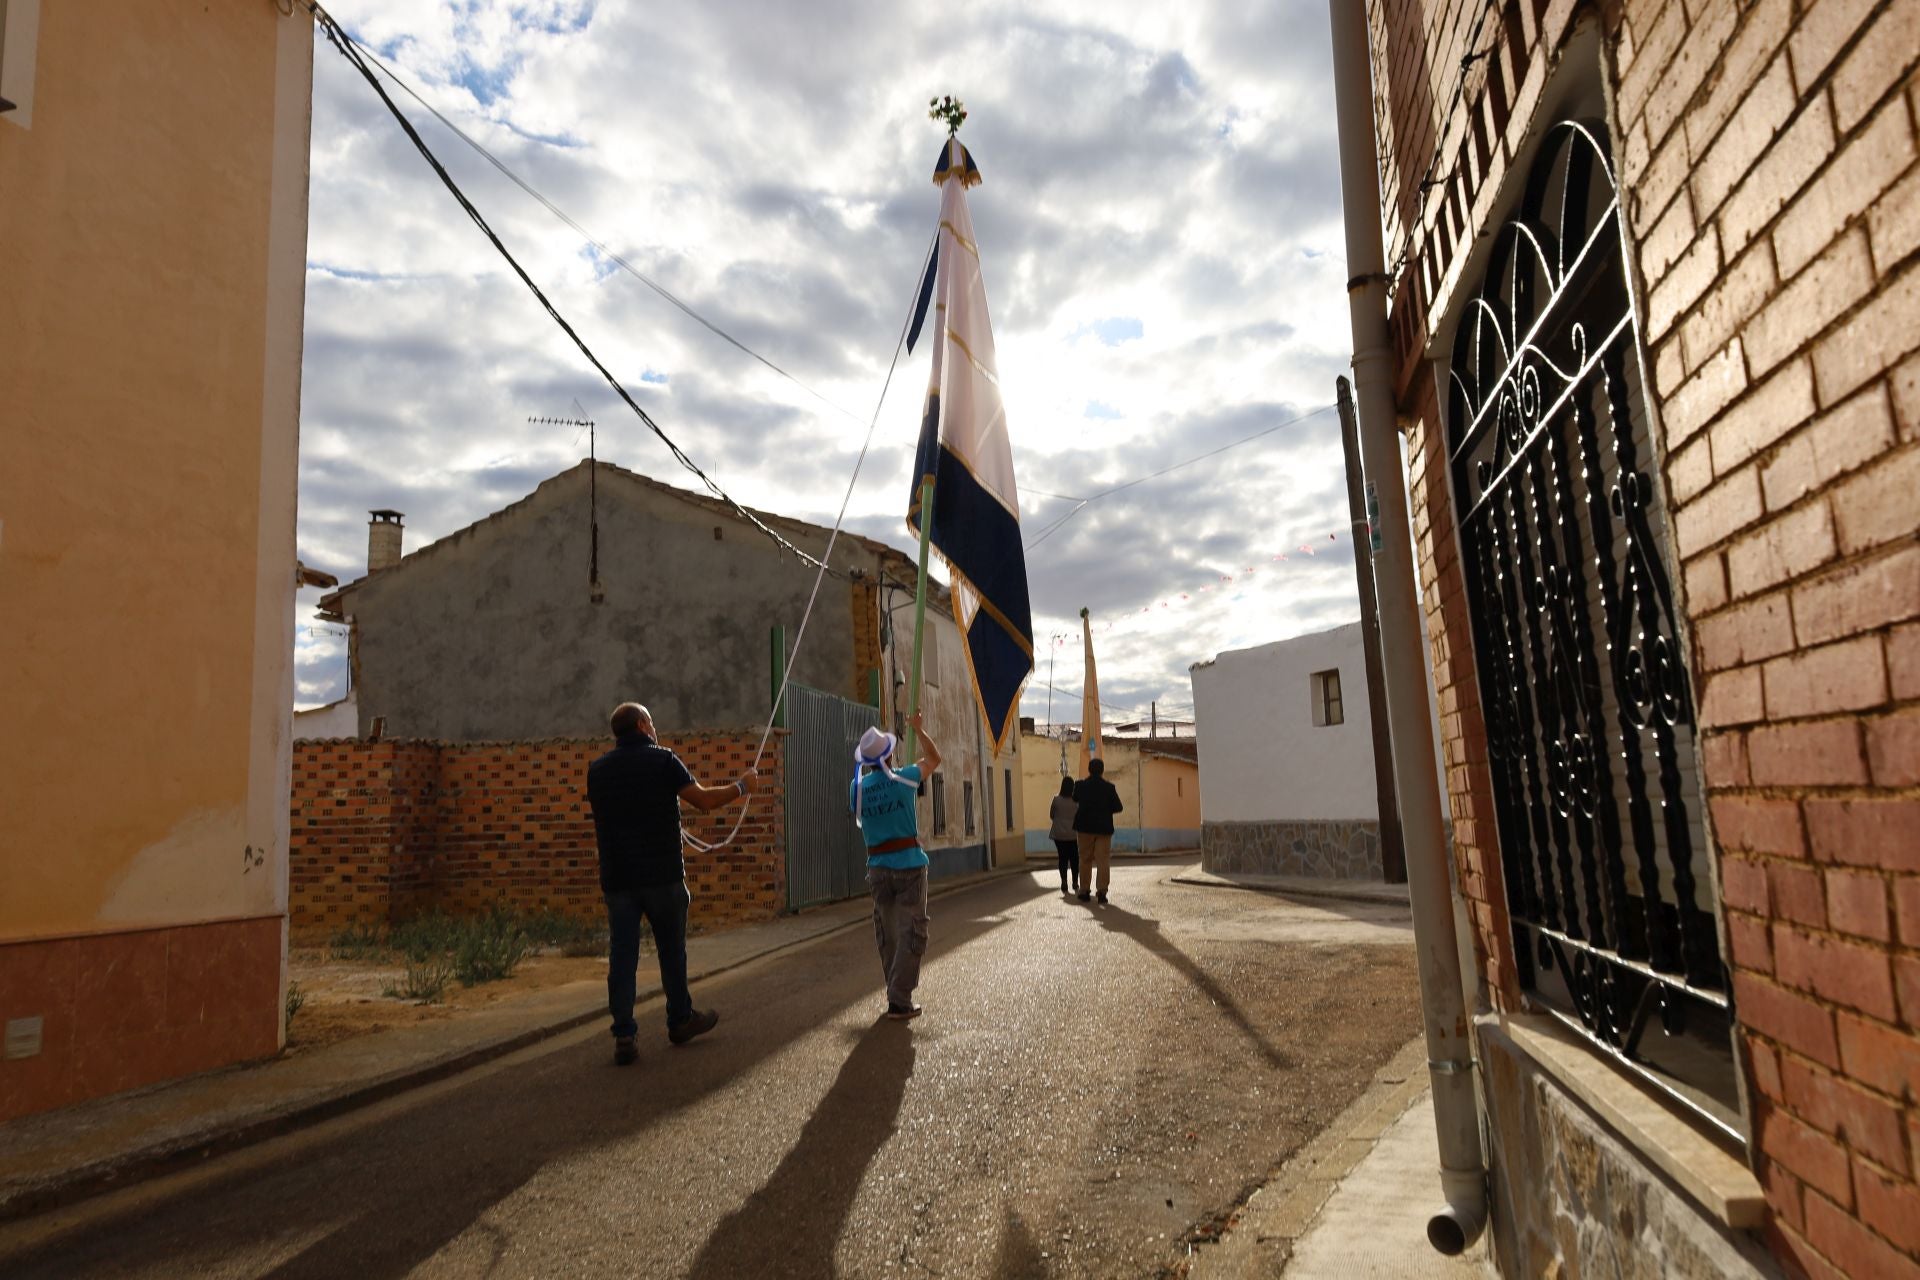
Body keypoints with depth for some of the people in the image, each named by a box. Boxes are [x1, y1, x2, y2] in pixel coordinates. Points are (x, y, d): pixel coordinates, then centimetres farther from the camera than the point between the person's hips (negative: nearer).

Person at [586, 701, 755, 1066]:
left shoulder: (597, 770, 7)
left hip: (616, 878, 3)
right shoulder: (661, 760, -7)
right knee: (671, 950, 12)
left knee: (621, 955, 4)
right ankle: (680, 1020, 25)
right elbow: (704, 800, -10)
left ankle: (623, 1036, 0)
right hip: (661, 874, -3)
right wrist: (742, 786, 6)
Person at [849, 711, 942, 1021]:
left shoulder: (857, 787, -1)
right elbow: (934, 759, 10)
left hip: (878, 868, 4)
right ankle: (900, 1001, -7)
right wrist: (918, 729, 21)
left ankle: (895, 994, 20)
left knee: (887, 935, 13)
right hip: (909, 865, -4)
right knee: (911, 932, -1)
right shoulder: (902, 779, -8)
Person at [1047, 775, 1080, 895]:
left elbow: (1051, 815, 1)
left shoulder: (1057, 800, -8)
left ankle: (1064, 885, 5)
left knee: (1063, 858, 6)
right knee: (1074, 858, 10)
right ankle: (1075, 884, 12)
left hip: (1059, 834, 0)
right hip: (1073, 834, 0)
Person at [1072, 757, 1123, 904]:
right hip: (1104, 827, -1)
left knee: (1085, 859, 11)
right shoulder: (1108, 787, -9)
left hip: (1085, 827, 1)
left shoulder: (1080, 785, -6)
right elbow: (1117, 807, -5)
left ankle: (1084, 890, 12)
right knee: (1103, 860, 4)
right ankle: (1102, 891, -2)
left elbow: (1075, 799, 13)